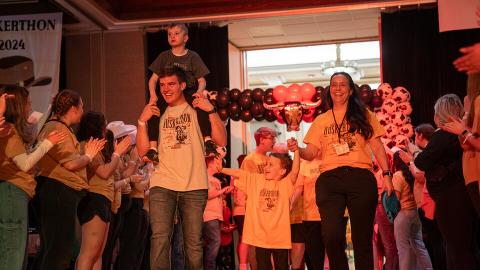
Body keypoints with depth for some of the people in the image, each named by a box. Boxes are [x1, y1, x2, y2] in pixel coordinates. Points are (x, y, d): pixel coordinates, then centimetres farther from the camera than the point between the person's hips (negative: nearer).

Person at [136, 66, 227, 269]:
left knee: (194, 243, 4)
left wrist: (211, 111, -9)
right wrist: (142, 121, -1)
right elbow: (143, 151, 9)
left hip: (194, 186, -1)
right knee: (160, 239, -12)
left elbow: (221, 141, -1)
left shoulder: (197, 110, 8)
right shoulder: (157, 113, 15)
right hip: (162, 184, 1)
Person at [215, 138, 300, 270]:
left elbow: (295, 171, -18)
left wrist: (296, 151, -28)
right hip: (260, 236, 3)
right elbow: (239, 173, 4)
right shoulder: (256, 179, 8)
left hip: (280, 238, -2)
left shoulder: (285, 183, -3)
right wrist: (221, 169, -6)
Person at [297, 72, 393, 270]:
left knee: (362, 237, 2)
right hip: (329, 179, 0)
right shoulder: (321, 121, 17)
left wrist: (386, 174, -1)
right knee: (331, 235, -16)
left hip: (361, 177, 0)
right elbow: (310, 153, 12)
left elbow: (377, 146, 10)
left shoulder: (364, 115, 14)